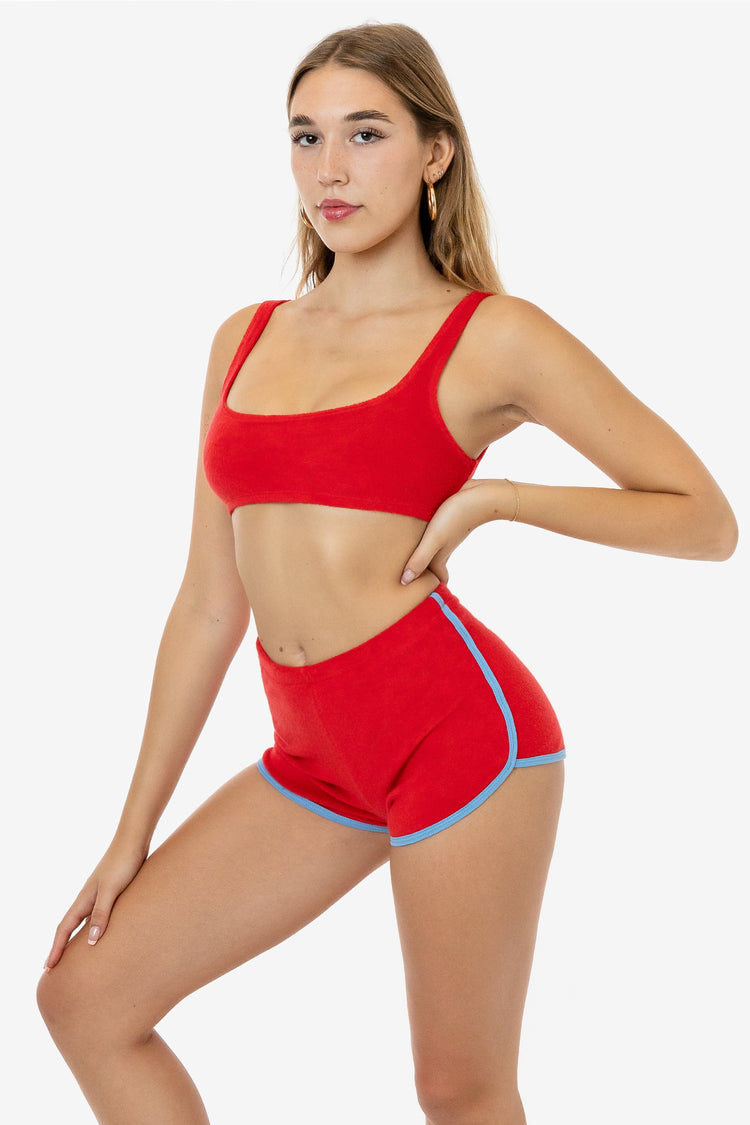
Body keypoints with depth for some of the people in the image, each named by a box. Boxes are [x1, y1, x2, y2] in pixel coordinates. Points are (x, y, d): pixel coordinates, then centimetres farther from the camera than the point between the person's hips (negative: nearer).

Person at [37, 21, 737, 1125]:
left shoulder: (493, 337, -2)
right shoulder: (247, 340, 12)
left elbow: (706, 519, 1)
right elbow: (209, 605, 13)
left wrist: (496, 497, -10)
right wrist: (132, 836, 13)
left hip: (455, 727, -6)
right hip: (318, 758, 6)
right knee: (85, 994, 5)